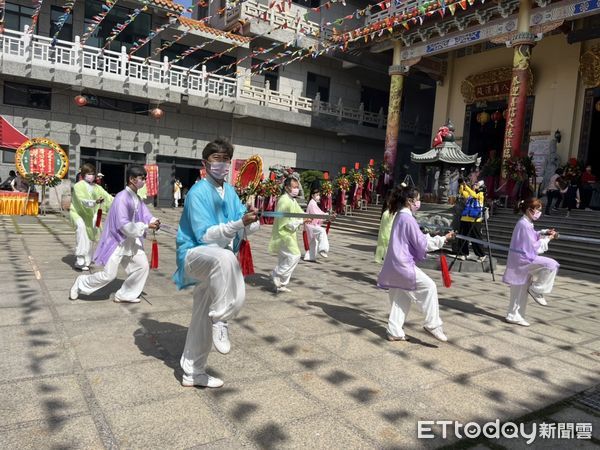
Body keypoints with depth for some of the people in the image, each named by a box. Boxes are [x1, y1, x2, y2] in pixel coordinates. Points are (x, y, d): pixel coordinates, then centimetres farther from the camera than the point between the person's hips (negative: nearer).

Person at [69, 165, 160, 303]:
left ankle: (124, 295, 19)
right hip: (116, 241, -8)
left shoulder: (137, 199, 6)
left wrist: (153, 221, -21)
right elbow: (123, 225, -27)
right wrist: (146, 226, -27)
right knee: (109, 275, -3)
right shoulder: (122, 198, -22)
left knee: (142, 266, 5)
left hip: (130, 241, 8)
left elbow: (145, 215, 2)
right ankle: (81, 283, 24)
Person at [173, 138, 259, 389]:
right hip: (195, 254, -7)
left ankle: (192, 372, 33)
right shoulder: (198, 192, -14)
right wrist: (239, 223, -34)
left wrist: (252, 220, -20)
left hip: (217, 264, 8)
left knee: (203, 319, 16)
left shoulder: (230, 192, 6)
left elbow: (248, 228, 3)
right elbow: (206, 235, -22)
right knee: (225, 258, -41)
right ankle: (220, 320, -24)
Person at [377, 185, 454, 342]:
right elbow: (421, 243, -13)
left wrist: (431, 237, 15)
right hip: (403, 264, -10)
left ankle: (394, 331, 19)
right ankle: (433, 324, 2)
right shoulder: (408, 218, -14)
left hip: (397, 263, 10)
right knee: (429, 286, -5)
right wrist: (443, 239, -6)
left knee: (402, 298, 14)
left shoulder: (400, 216, 14)